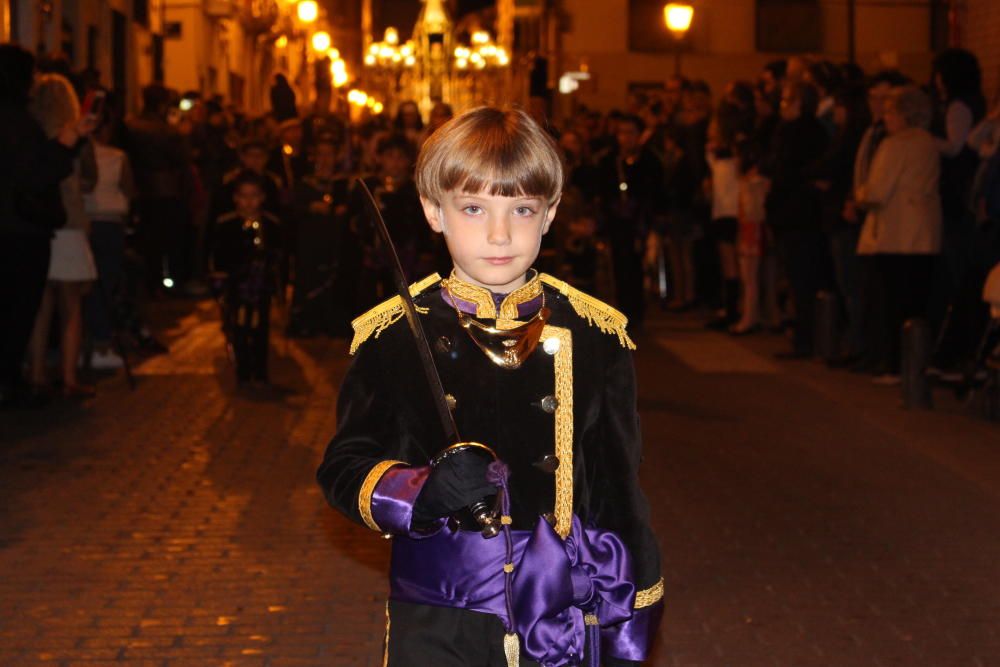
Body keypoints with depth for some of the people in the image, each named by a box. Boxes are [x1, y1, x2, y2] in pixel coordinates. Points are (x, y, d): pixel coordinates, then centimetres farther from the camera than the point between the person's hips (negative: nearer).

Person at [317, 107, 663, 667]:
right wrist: (420, 490, -20)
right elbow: (345, 465, 0)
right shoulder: (396, 335, -3)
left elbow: (618, 495, 6)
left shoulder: (594, 336, 1)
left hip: (564, 620, 1)